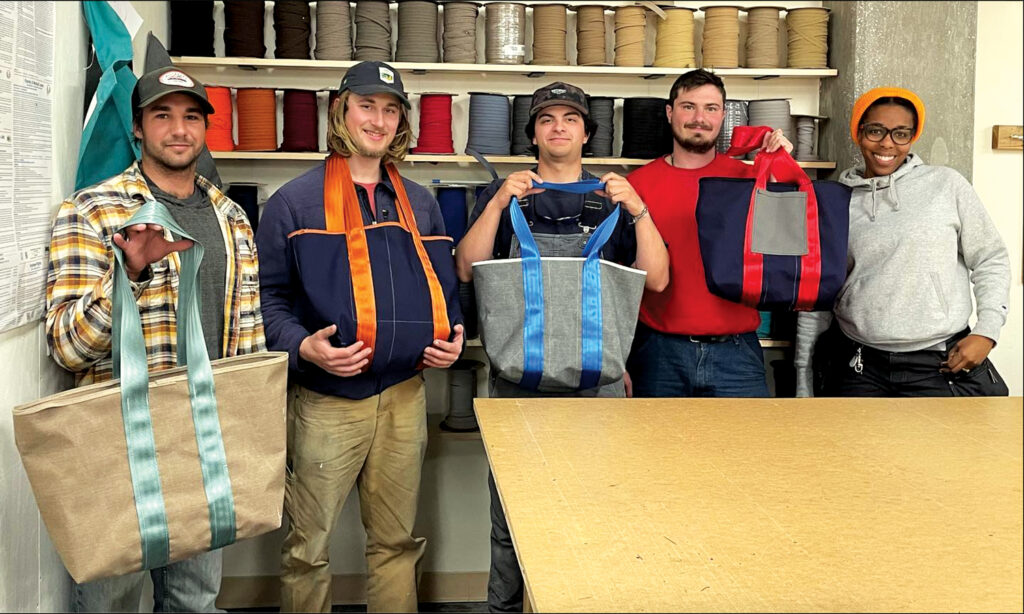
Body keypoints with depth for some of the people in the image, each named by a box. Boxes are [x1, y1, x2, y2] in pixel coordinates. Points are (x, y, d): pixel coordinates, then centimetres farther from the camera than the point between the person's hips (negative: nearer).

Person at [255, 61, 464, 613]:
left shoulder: (420, 203, 11)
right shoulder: (294, 201, -2)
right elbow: (268, 295, -4)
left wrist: (451, 339, -2)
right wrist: (304, 346, -22)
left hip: (403, 395, 4)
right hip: (325, 400, -4)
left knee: (397, 542, 14)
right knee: (308, 547, 6)